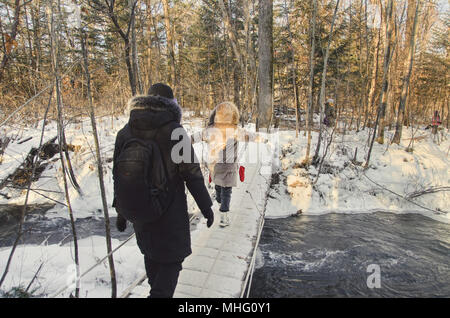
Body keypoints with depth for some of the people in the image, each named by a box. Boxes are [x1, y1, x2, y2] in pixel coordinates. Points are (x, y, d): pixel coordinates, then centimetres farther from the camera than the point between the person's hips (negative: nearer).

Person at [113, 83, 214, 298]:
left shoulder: (125, 132, -1)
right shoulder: (174, 131, -16)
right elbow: (192, 173, -16)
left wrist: (120, 211, 14)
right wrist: (206, 206, -6)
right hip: (170, 210, -5)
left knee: (151, 252, 26)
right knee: (172, 258, 13)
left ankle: (158, 290, 46)